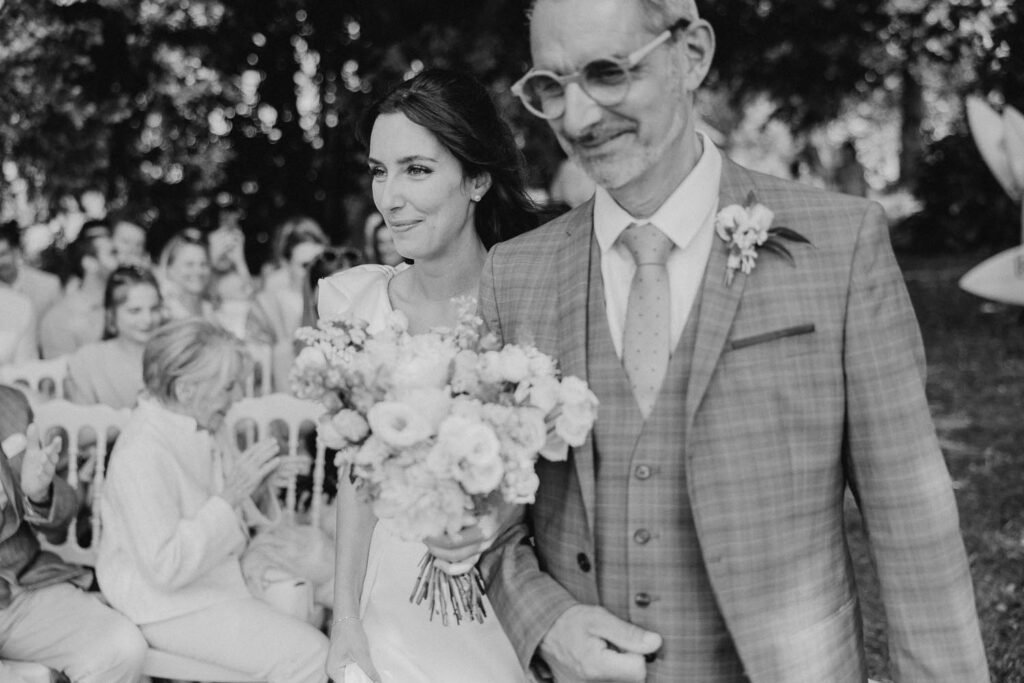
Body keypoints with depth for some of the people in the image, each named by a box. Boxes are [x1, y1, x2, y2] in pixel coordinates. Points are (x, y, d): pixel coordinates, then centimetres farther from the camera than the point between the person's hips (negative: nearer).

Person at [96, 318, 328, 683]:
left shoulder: (199, 425, 1)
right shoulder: (142, 454, -26)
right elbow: (165, 569, -28)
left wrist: (255, 482, -6)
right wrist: (230, 495, -28)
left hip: (216, 574, 9)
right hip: (167, 603, -9)